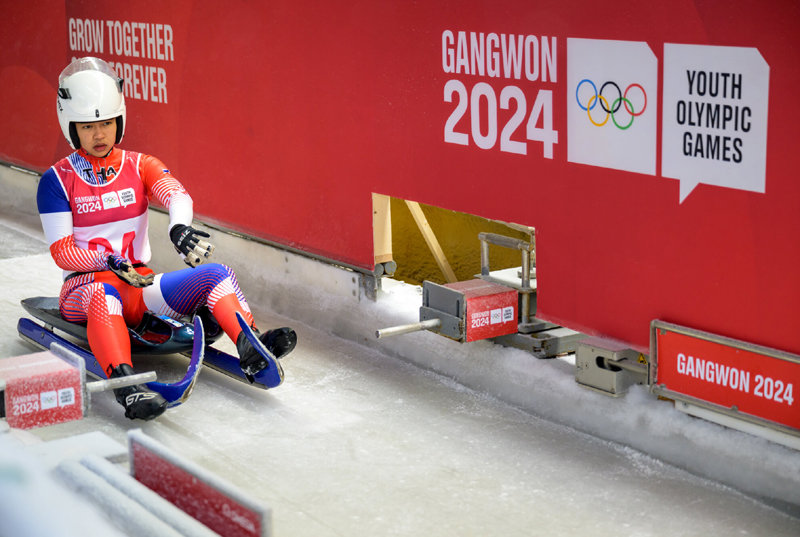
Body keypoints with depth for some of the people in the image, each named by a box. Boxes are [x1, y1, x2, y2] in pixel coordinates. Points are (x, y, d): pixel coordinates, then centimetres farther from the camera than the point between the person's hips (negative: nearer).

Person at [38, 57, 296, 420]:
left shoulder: (139, 167, 9)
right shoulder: (57, 181, 0)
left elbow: (176, 194, -12)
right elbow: (62, 252, -6)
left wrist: (179, 227, -36)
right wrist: (110, 261, -24)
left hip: (139, 284, 5)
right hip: (84, 286, -4)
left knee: (216, 274, -16)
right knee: (103, 295, -41)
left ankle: (252, 350, -39)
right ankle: (126, 387, -64)